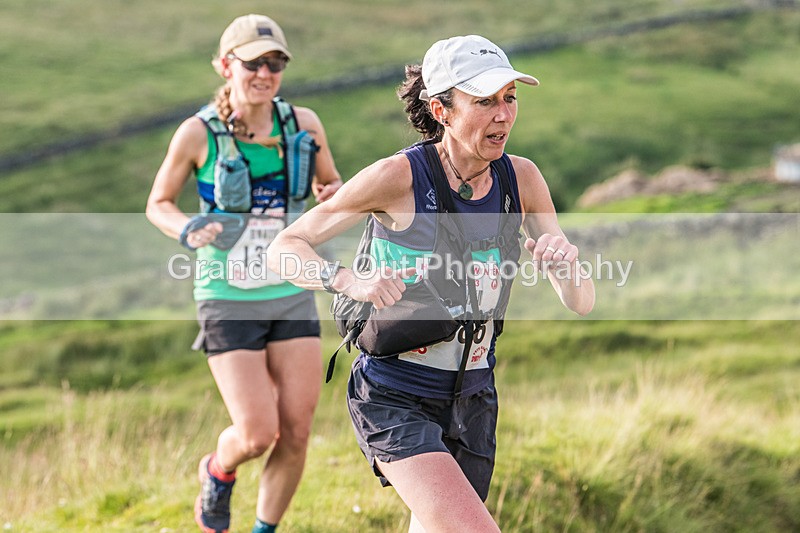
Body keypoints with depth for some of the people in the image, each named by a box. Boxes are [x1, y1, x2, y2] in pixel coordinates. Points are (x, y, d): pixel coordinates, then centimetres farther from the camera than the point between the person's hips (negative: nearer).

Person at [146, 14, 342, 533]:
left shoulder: (304, 124, -2)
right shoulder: (199, 133, -10)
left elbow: (331, 186, 14)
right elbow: (159, 203, 3)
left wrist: (335, 198, -10)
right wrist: (190, 231, -18)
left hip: (293, 295, 3)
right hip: (229, 301, -3)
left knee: (296, 436, 1)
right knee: (257, 436, -11)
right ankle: (219, 470, 26)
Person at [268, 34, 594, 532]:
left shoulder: (521, 179, -3)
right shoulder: (398, 177, -16)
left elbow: (581, 304, 1)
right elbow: (285, 248, -10)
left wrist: (567, 263, -22)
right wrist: (350, 280, -29)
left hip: (472, 398, 6)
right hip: (394, 401, -6)